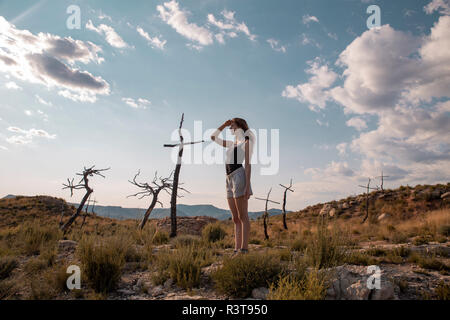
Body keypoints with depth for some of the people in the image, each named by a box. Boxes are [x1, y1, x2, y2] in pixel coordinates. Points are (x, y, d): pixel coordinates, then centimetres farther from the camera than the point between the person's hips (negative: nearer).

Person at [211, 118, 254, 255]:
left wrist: (247, 185, -14)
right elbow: (213, 137, 33)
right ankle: (237, 250, 5)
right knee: (236, 218, 4)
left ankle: (244, 250, -7)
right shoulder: (232, 144, 25)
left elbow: (248, 164, -6)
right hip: (229, 179, 8)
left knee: (242, 216, -8)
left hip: (239, 176, -8)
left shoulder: (247, 141, 4)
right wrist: (224, 124, 23)